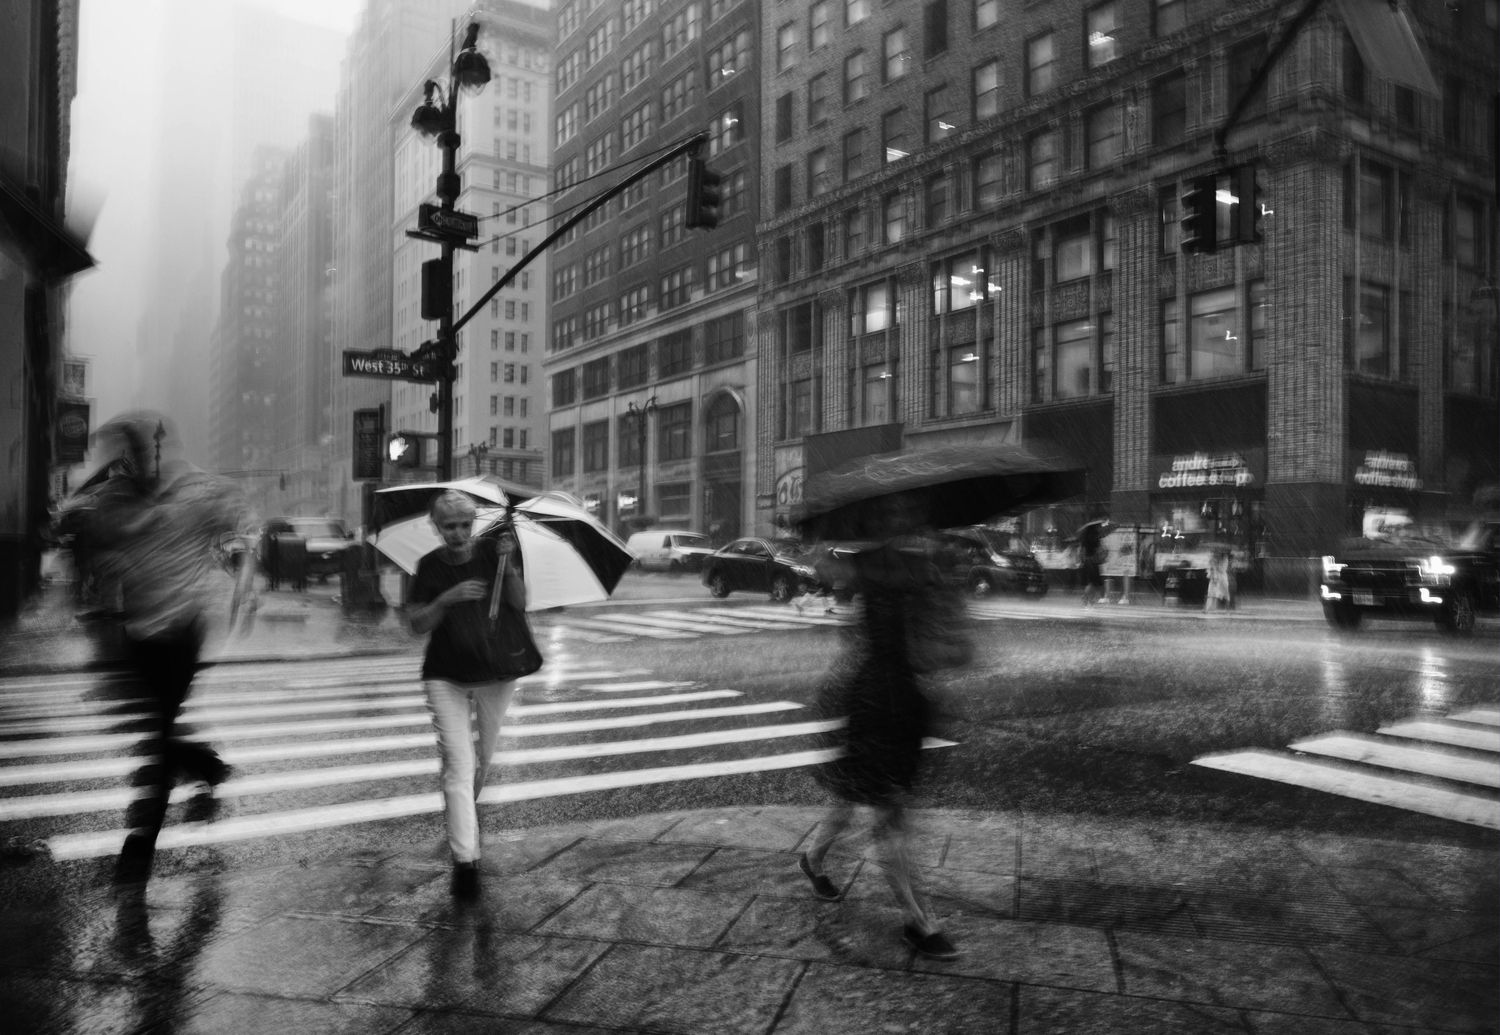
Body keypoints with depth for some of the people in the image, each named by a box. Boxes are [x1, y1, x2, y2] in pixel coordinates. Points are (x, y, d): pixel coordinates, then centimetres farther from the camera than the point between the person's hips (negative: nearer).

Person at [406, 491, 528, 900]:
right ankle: (465, 860, -9)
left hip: (495, 673, 1)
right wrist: (446, 600, -22)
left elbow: (519, 605, -13)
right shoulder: (429, 567, -3)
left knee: (483, 758, 20)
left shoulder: (493, 550, -6)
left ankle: (467, 807, 51)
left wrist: (509, 565, -27)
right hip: (446, 677, -1)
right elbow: (416, 625, -6)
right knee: (458, 767, -10)